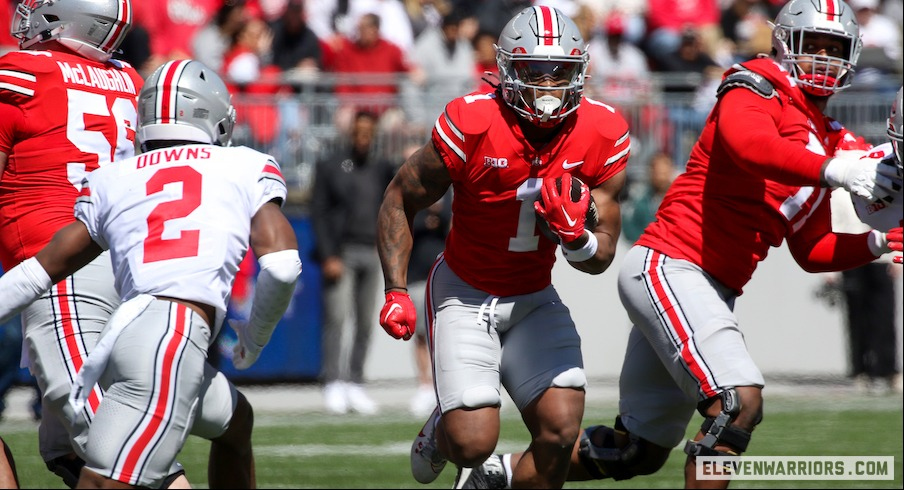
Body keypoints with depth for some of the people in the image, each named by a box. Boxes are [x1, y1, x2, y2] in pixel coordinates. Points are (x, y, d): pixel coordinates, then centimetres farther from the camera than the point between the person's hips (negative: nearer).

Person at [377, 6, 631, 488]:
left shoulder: (604, 136, -12)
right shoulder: (472, 124, -22)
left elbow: (601, 259, -5)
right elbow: (399, 201, -7)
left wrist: (575, 237, -28)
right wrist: (396, 293, -14)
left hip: (534, 298, 3)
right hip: (465, 293, -3)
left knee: (561, 430, -15)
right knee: (473, 442, -15)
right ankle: (442, 430, 24)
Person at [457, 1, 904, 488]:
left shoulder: (826, 139, 18)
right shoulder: (757, 88, -7)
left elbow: (811, 250, 22)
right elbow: (747, 144, -31)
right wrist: (833, 171, -40)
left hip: (710, 292, 9)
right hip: (668, 266, -9)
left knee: (639, 451, 15)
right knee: (739, 402, -25)